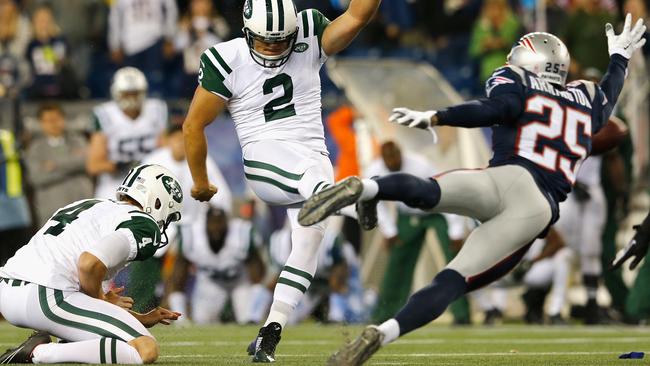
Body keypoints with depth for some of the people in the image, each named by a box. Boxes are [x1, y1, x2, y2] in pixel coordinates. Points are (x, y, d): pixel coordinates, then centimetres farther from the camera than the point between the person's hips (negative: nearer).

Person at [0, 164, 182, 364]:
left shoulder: (88, 205, 28)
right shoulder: (143, 224, -1)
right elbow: (90, 263, -19)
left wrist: (140, 319, 33)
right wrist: (101, 300, 1)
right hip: (46, 298, -9)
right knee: (146, 350, -11)